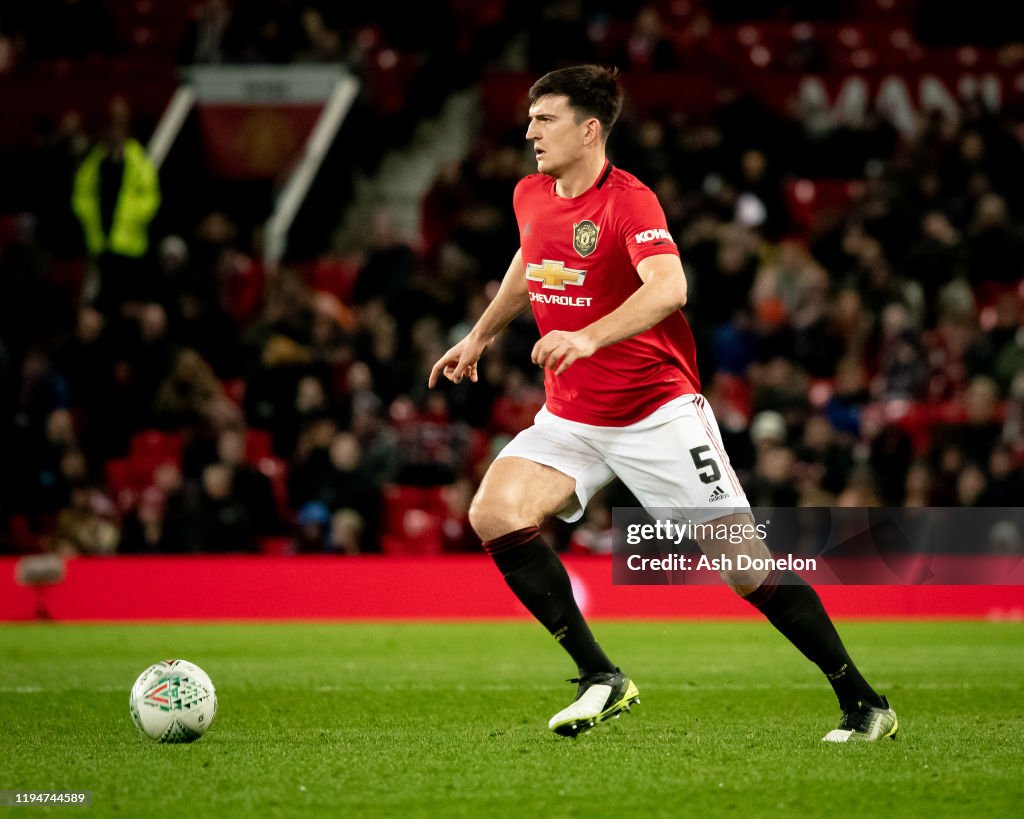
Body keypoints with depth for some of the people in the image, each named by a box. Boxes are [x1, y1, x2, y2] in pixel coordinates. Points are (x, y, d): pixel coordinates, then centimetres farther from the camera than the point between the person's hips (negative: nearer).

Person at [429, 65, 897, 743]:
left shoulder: (629, 200, -18)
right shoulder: (531, 196, 5)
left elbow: (668, 287, -36)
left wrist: (589, 337, -49)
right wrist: (480, 337, 34)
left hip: (658, 411, -6)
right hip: (571, 417, 7)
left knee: (743, 560, -10)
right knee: (494, 514, -17)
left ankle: (863, 702, 4)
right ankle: (602, 679, -8)